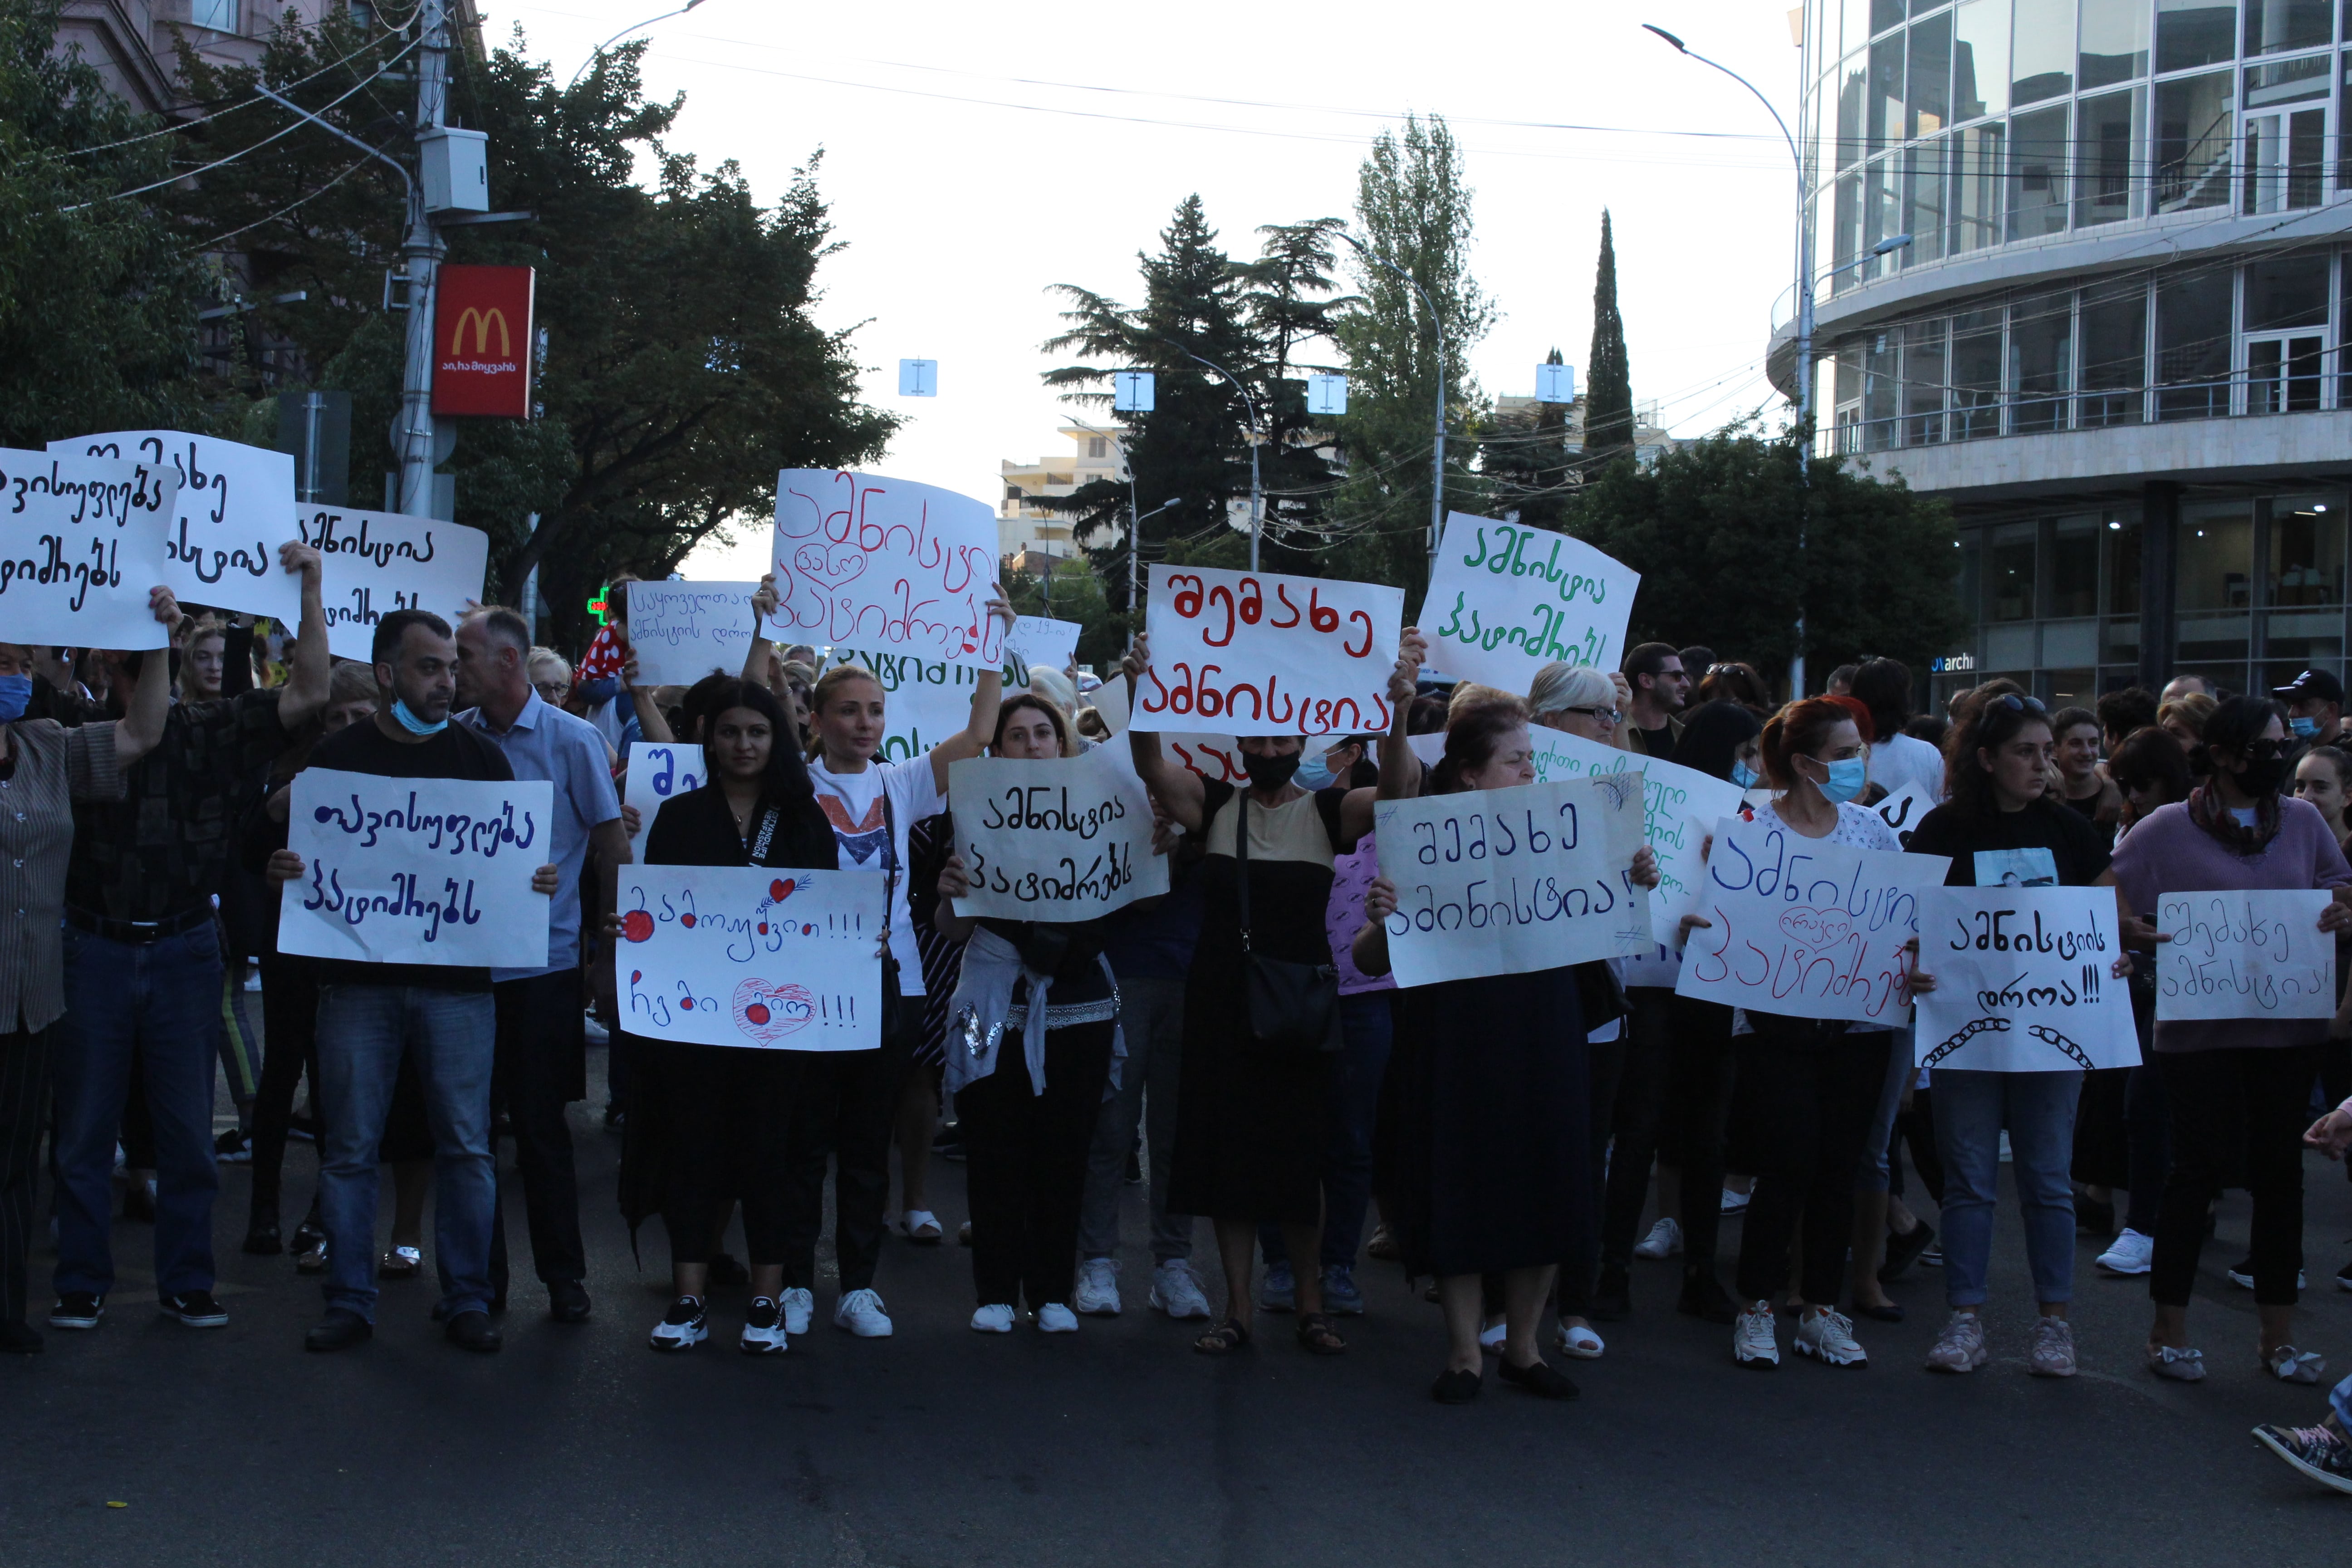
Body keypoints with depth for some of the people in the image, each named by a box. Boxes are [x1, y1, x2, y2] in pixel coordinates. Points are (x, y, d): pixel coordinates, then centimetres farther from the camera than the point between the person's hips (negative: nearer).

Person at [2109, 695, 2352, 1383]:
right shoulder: (2168, 829, -4)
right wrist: (2138, 938, -19)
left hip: (2289, 1026, 4)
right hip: (2200, 1029, -4)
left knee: (2279, 1170, 8)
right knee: (2199, 1167, -1)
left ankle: (2278, 1332, 18)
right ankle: (2168, 1327, 11)